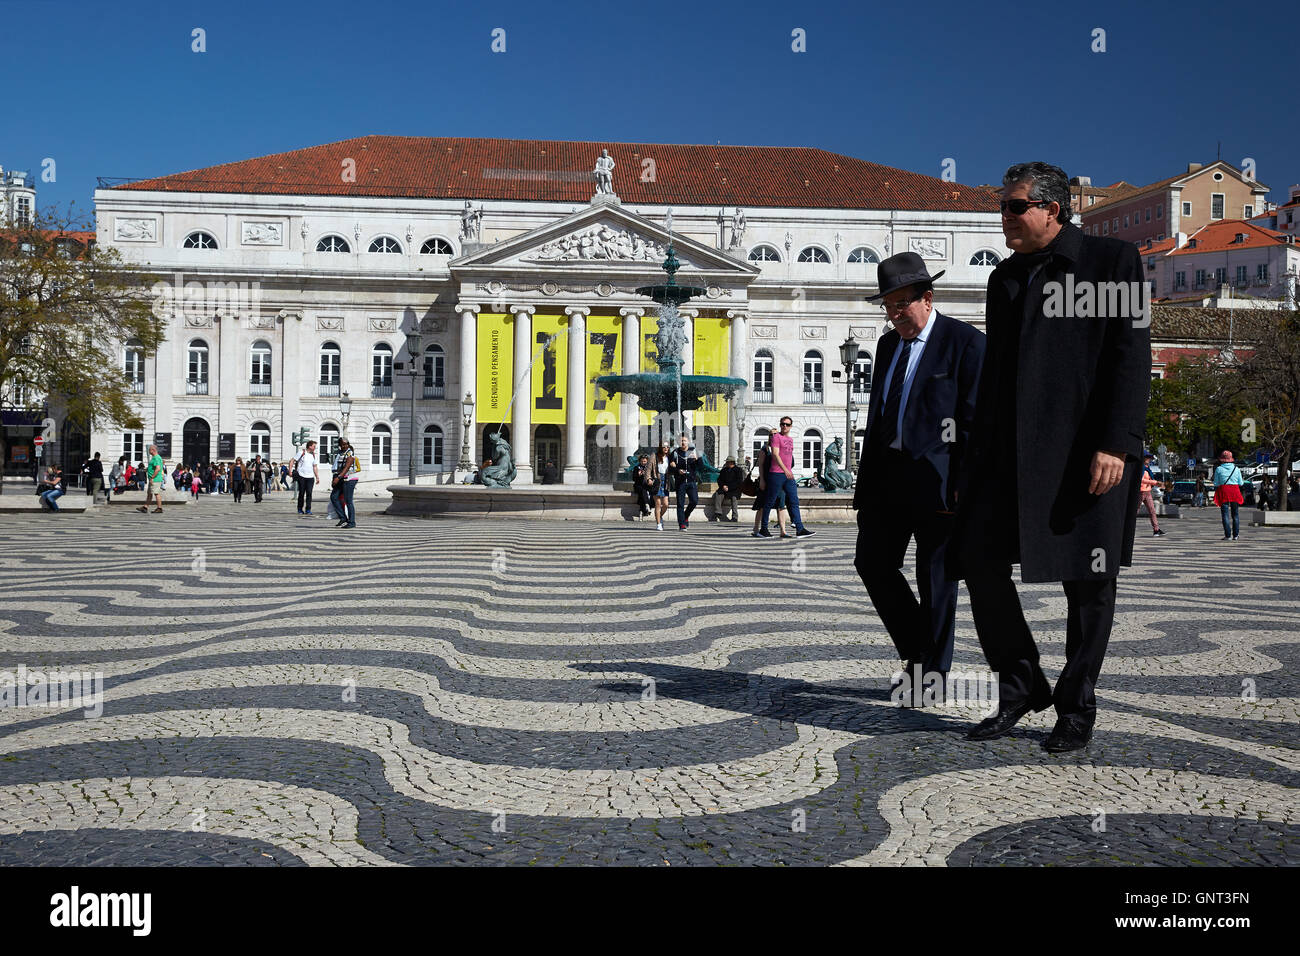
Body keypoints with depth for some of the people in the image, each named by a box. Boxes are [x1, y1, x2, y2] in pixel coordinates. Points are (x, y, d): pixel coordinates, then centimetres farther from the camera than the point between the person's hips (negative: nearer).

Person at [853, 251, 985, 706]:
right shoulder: (888, 344, 15)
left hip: (936, 477, -7)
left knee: (935, 578, 0)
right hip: (888, 473, 7)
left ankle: (933, 675, 12)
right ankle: (916, 654, 21)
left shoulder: (965, 342, -6)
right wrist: (867, 478, 15)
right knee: (872, 563, 5)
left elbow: (976, 420, -10)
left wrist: (965, 486, -16)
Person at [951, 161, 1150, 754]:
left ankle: (1076, 708, 17)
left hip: (1084, 452, -5)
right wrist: (975, 460, 16)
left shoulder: (1113, 261, 1)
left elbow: (1131, 358, -7)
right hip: (1009, 450, 6)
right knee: (978, 561, 0)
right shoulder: (1006, 277, 18)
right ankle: (1021, 688, 16)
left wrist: (1115, 444, -17)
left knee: (1087, 581, 3)